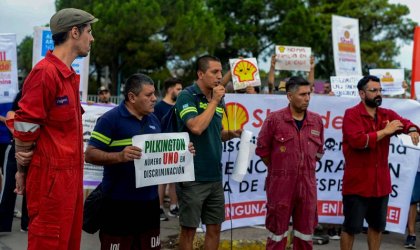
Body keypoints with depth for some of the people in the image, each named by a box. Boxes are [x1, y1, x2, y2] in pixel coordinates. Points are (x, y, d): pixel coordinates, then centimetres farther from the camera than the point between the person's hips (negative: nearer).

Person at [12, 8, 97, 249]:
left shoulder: (69, 75, 14)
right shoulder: (45, 72, -15)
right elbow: (25, 127, -14)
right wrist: (23, 170, -4)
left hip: (70, 173, 9)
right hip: (51, 176, -9)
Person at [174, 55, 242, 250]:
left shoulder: (219, 101, 11)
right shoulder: (187, 96, -11)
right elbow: (196, 127, -27)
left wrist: (231, 134, 1)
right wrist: (214, 101, -16)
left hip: (215, 177, 7)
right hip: (193, 177, -7)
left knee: (214, 228, 12)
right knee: (189, 229, 3)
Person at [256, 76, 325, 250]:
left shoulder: (317, 121, 5)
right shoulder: (274, 119, -8)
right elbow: (262, 149, 0)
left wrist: (307, 169, 13)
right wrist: (278, 170, 7)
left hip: (307, 185, 4)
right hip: (280, 184, -4)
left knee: (305, 233, 11)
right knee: (277, 232, 5)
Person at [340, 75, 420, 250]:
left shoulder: (387, 115, 9)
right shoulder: (352, 114, -11)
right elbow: (358, 140, -24)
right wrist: (385, 131, -19)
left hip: (381, 183, 7)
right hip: (357, 183, -6)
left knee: (377, 226, 18)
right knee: (351, 227, 3)